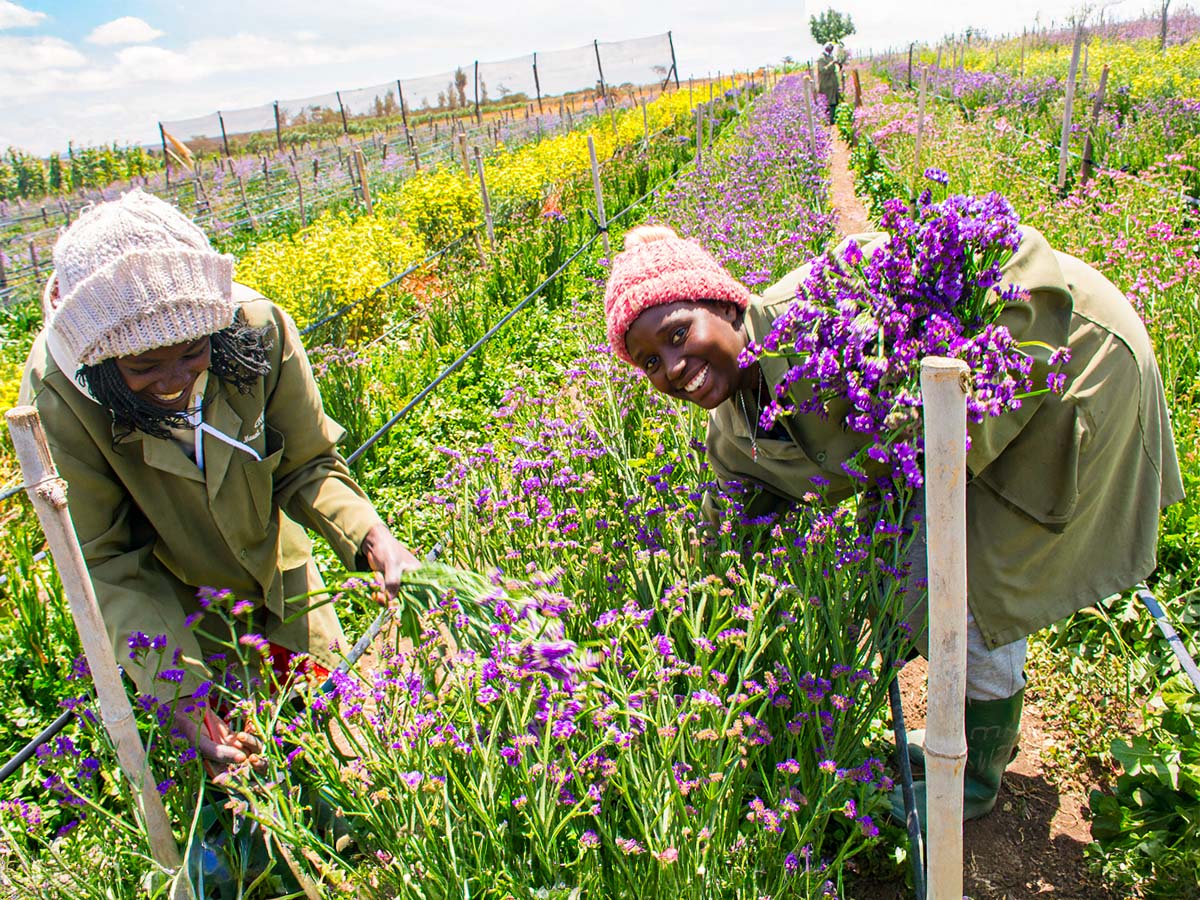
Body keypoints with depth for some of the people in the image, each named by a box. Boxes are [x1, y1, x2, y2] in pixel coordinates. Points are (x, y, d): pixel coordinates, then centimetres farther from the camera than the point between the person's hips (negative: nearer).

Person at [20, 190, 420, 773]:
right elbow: (104, 561, -21)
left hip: (280, 570, 2)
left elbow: (307, 466, -14)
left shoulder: (259, 328, -28)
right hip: (173, 603, -2)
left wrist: (371, 539, -34)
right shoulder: (57, 392, -30)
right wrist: (180, 692, -31)